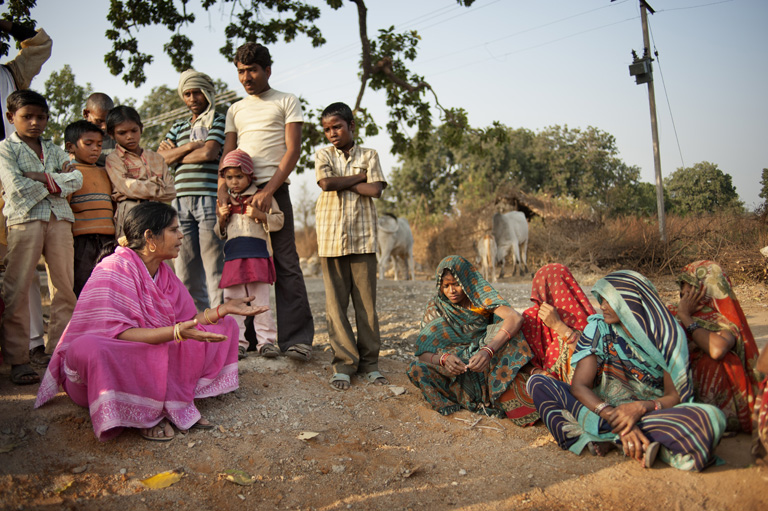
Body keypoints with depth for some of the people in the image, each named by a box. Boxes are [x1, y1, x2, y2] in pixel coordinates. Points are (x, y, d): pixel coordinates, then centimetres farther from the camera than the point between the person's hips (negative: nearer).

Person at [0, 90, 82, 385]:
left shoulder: (53, 150, 19)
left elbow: (77, 178, 3)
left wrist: (44, 178, -9)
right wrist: (58, 181, -3)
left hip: (59, 220, 4)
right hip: (24, 220, -4)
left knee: (64, 288, 3)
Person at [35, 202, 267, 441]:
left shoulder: (164, 272, 5)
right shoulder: (115, 270, -19)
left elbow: (187, 321, 6)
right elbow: (116, 333, -29)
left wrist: (223, 309, -8)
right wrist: (175, 332, -39)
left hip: (155, 358, 8)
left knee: (225, 326, 3)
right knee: (87, 348, -43)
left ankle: (174, 400, -15)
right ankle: (146, 413, -21)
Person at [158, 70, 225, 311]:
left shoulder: (218, 121, 8)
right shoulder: (179, 127, 25)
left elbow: (209, 153, -9)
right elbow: (159, 158, 12)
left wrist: (175, 155, 6)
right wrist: (189, 146, -1)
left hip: (209, 198, -5)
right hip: (181, 201, 5)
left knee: (214, 267, -8)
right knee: (185, 269, 3)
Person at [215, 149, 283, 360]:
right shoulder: (226, 202, 19)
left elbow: (278, 221, 2)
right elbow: (220, 233, 22)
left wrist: (260, 215, -13)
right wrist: (222, 219, 2)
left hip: (257, 254, -4)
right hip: (233, 256, 4)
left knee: (260, 300, -2)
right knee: (232, 300, 0)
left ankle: (266, 340, 3)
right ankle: (237, 342, 6)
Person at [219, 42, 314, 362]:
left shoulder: (287, 102, 9)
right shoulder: (236, 110, 21)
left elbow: (292, 150, -2)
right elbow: (227, 153, 15)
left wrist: (269, 190, -14)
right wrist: (222, 189, -3)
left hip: (273, 189, -4)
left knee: (285, 264, -8)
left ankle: (296, 338, -7)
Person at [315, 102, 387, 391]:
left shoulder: (369, 155, 10)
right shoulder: (323, 155, 11)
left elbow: (376, 189, -6)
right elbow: (326, 183, -9)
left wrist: (343, 183, -5)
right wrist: (360, 177, -3)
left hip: (363, 238, 0)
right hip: (331, 238, 1)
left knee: (366, 302, 1)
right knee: (336, 303, 1)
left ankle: (369, 362, 10)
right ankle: (344, 363, 9)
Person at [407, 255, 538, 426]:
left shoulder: (480, 296, -4)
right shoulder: (436, 308, 3)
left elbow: (515, 318, -24)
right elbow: (423, 353, -6)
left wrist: (488, 350, -40)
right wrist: (443, 358, -30)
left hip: (489, 366, -2)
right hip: (457, 370, 2)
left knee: (507, 330, -27)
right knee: (416, 369, -25)